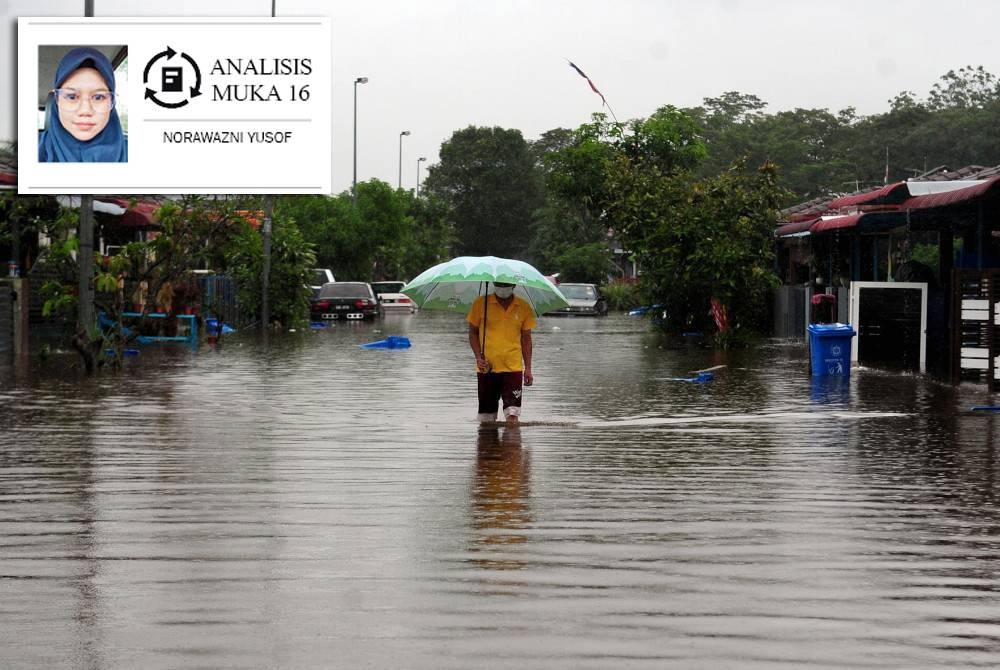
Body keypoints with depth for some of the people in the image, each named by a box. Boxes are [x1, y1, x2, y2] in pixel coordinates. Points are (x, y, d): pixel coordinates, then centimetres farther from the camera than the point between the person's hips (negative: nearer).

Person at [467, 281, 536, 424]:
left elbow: (526, 339, 10)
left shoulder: (523, 307, 4)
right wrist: (478, 357, -7)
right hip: (487, 367, 0)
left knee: (512, 415, -11)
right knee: (486, 418, 6)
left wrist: (528, 369, 5)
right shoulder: (481, 303, 1)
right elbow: (473, 332, 7)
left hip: (513, 368, 0)